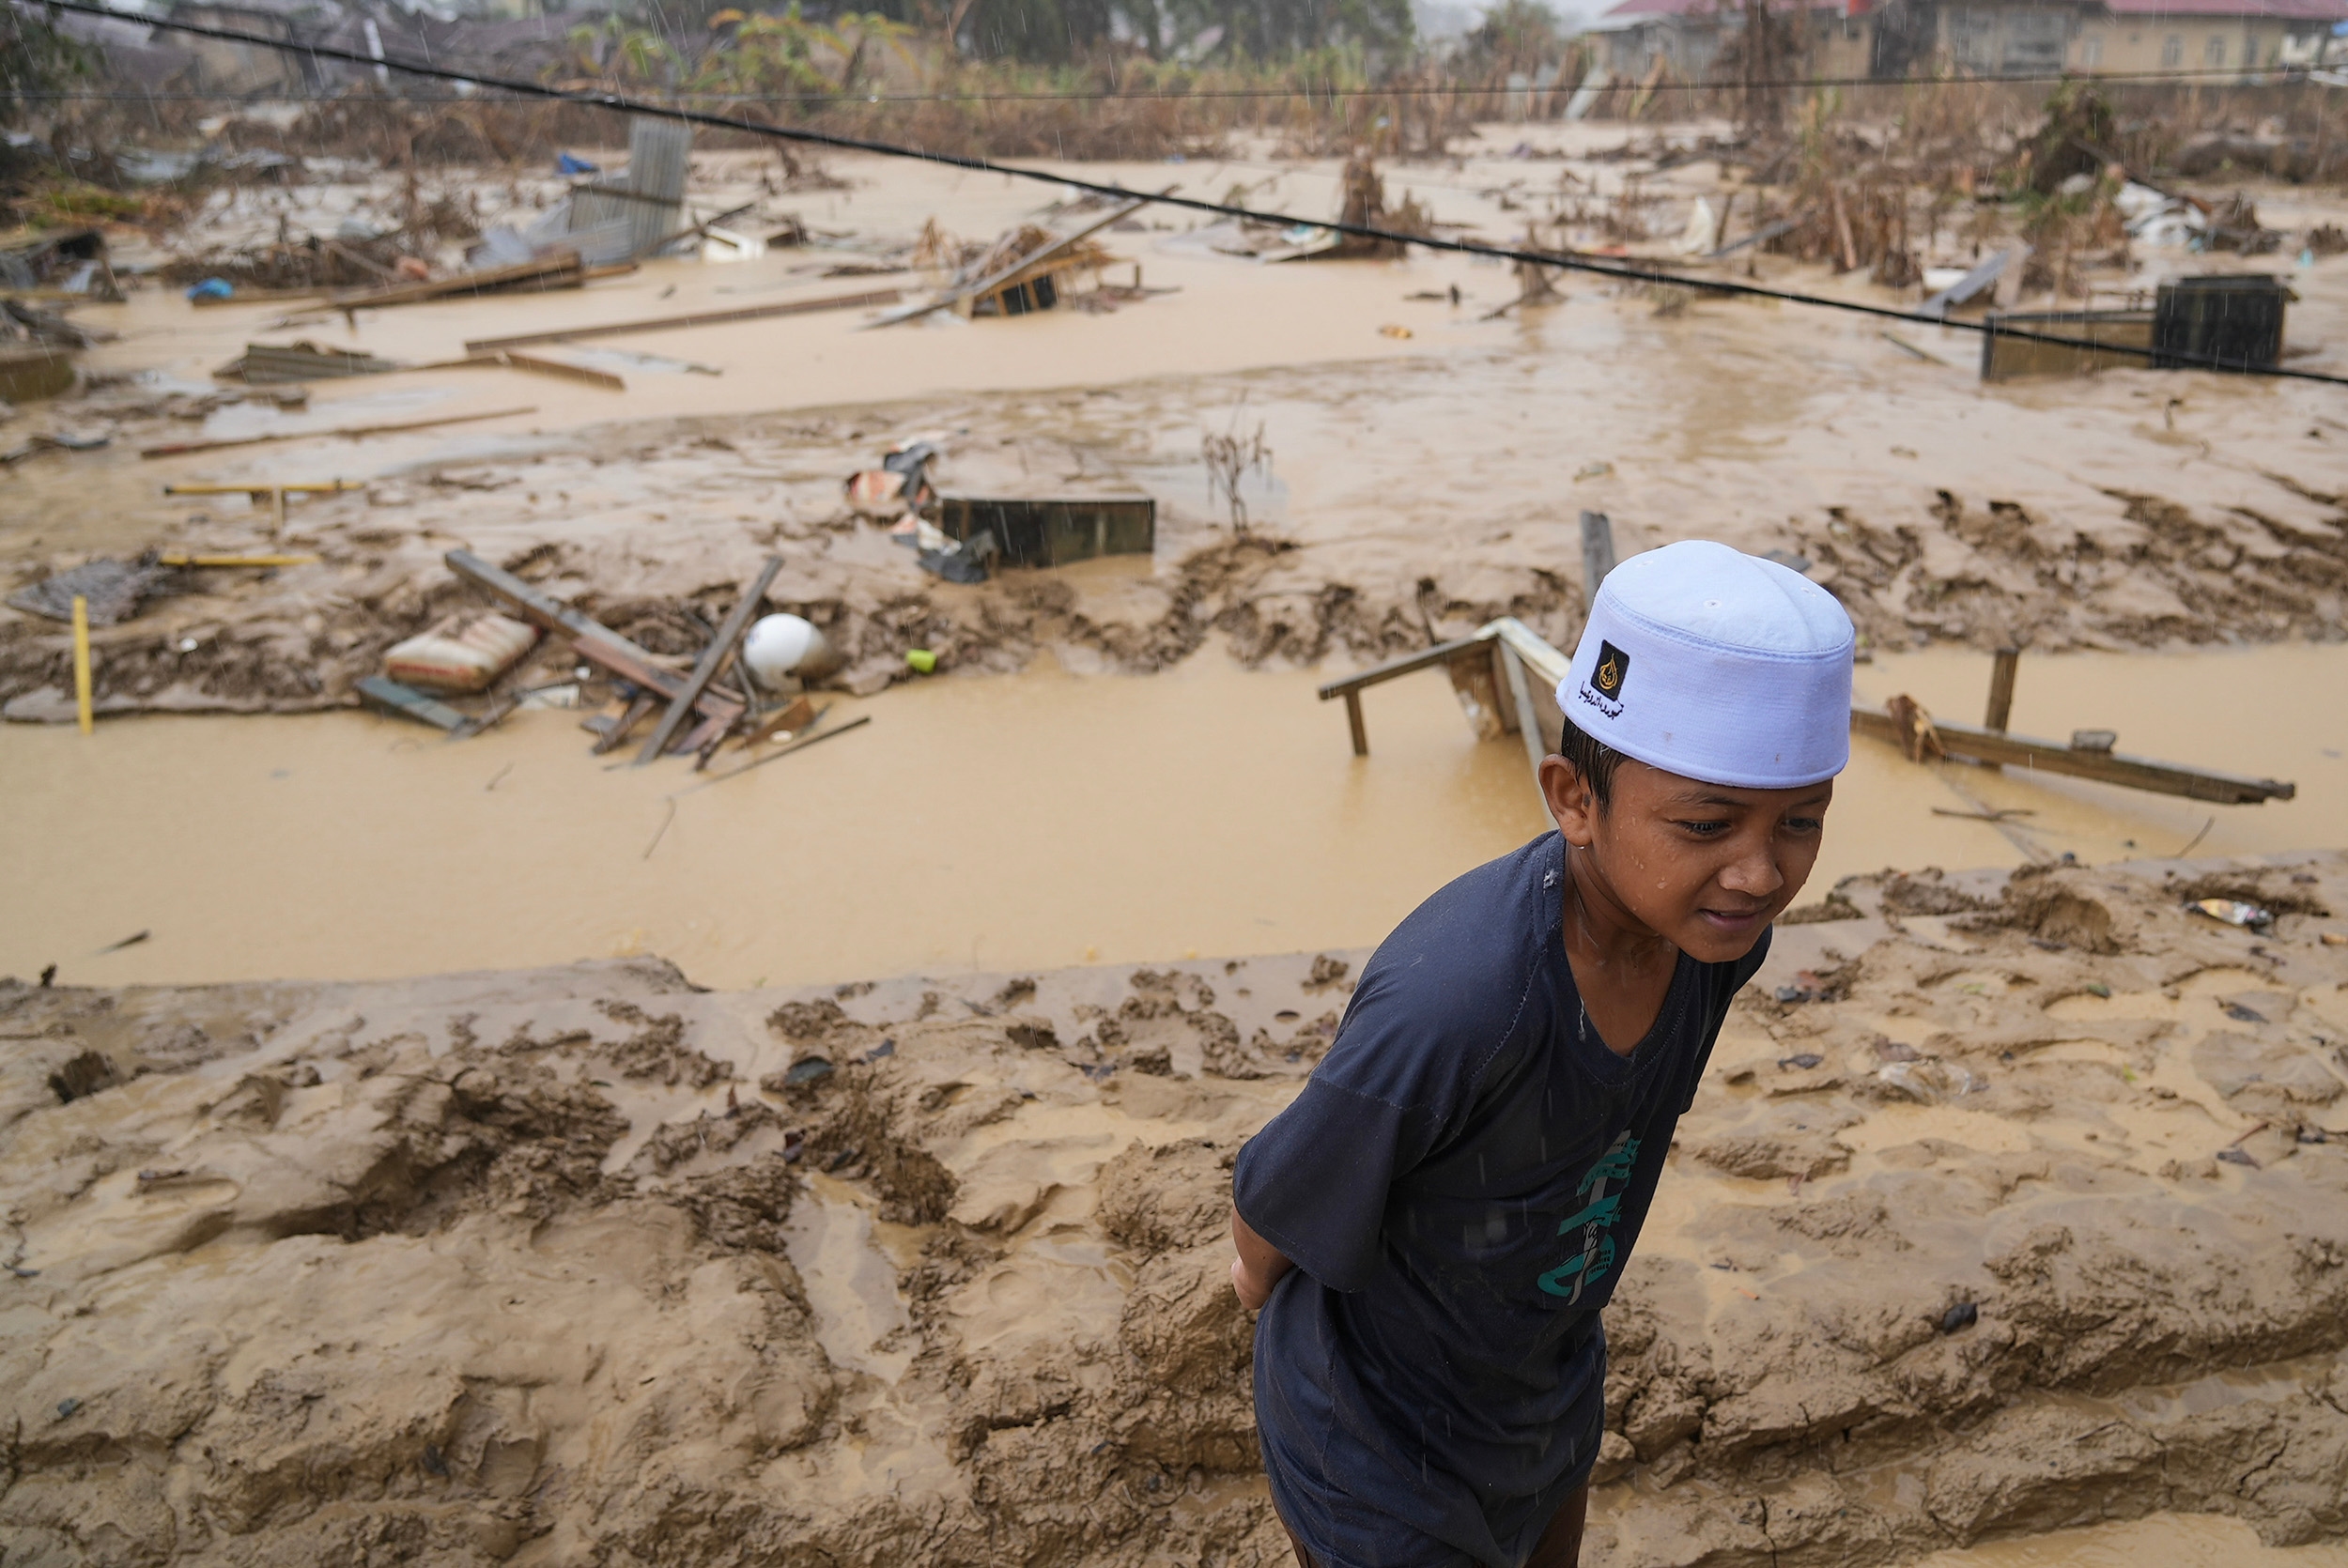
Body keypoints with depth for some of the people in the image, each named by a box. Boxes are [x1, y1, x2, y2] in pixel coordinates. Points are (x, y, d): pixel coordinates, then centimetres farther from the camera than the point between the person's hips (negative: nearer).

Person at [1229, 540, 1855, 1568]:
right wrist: (1265, 1278, -3)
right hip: (1384, 1458, -6)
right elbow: (1269, 1212, -22)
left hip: (1549, 1391, 6)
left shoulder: (1713, 923, -20)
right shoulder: (1451, 1009, -42)